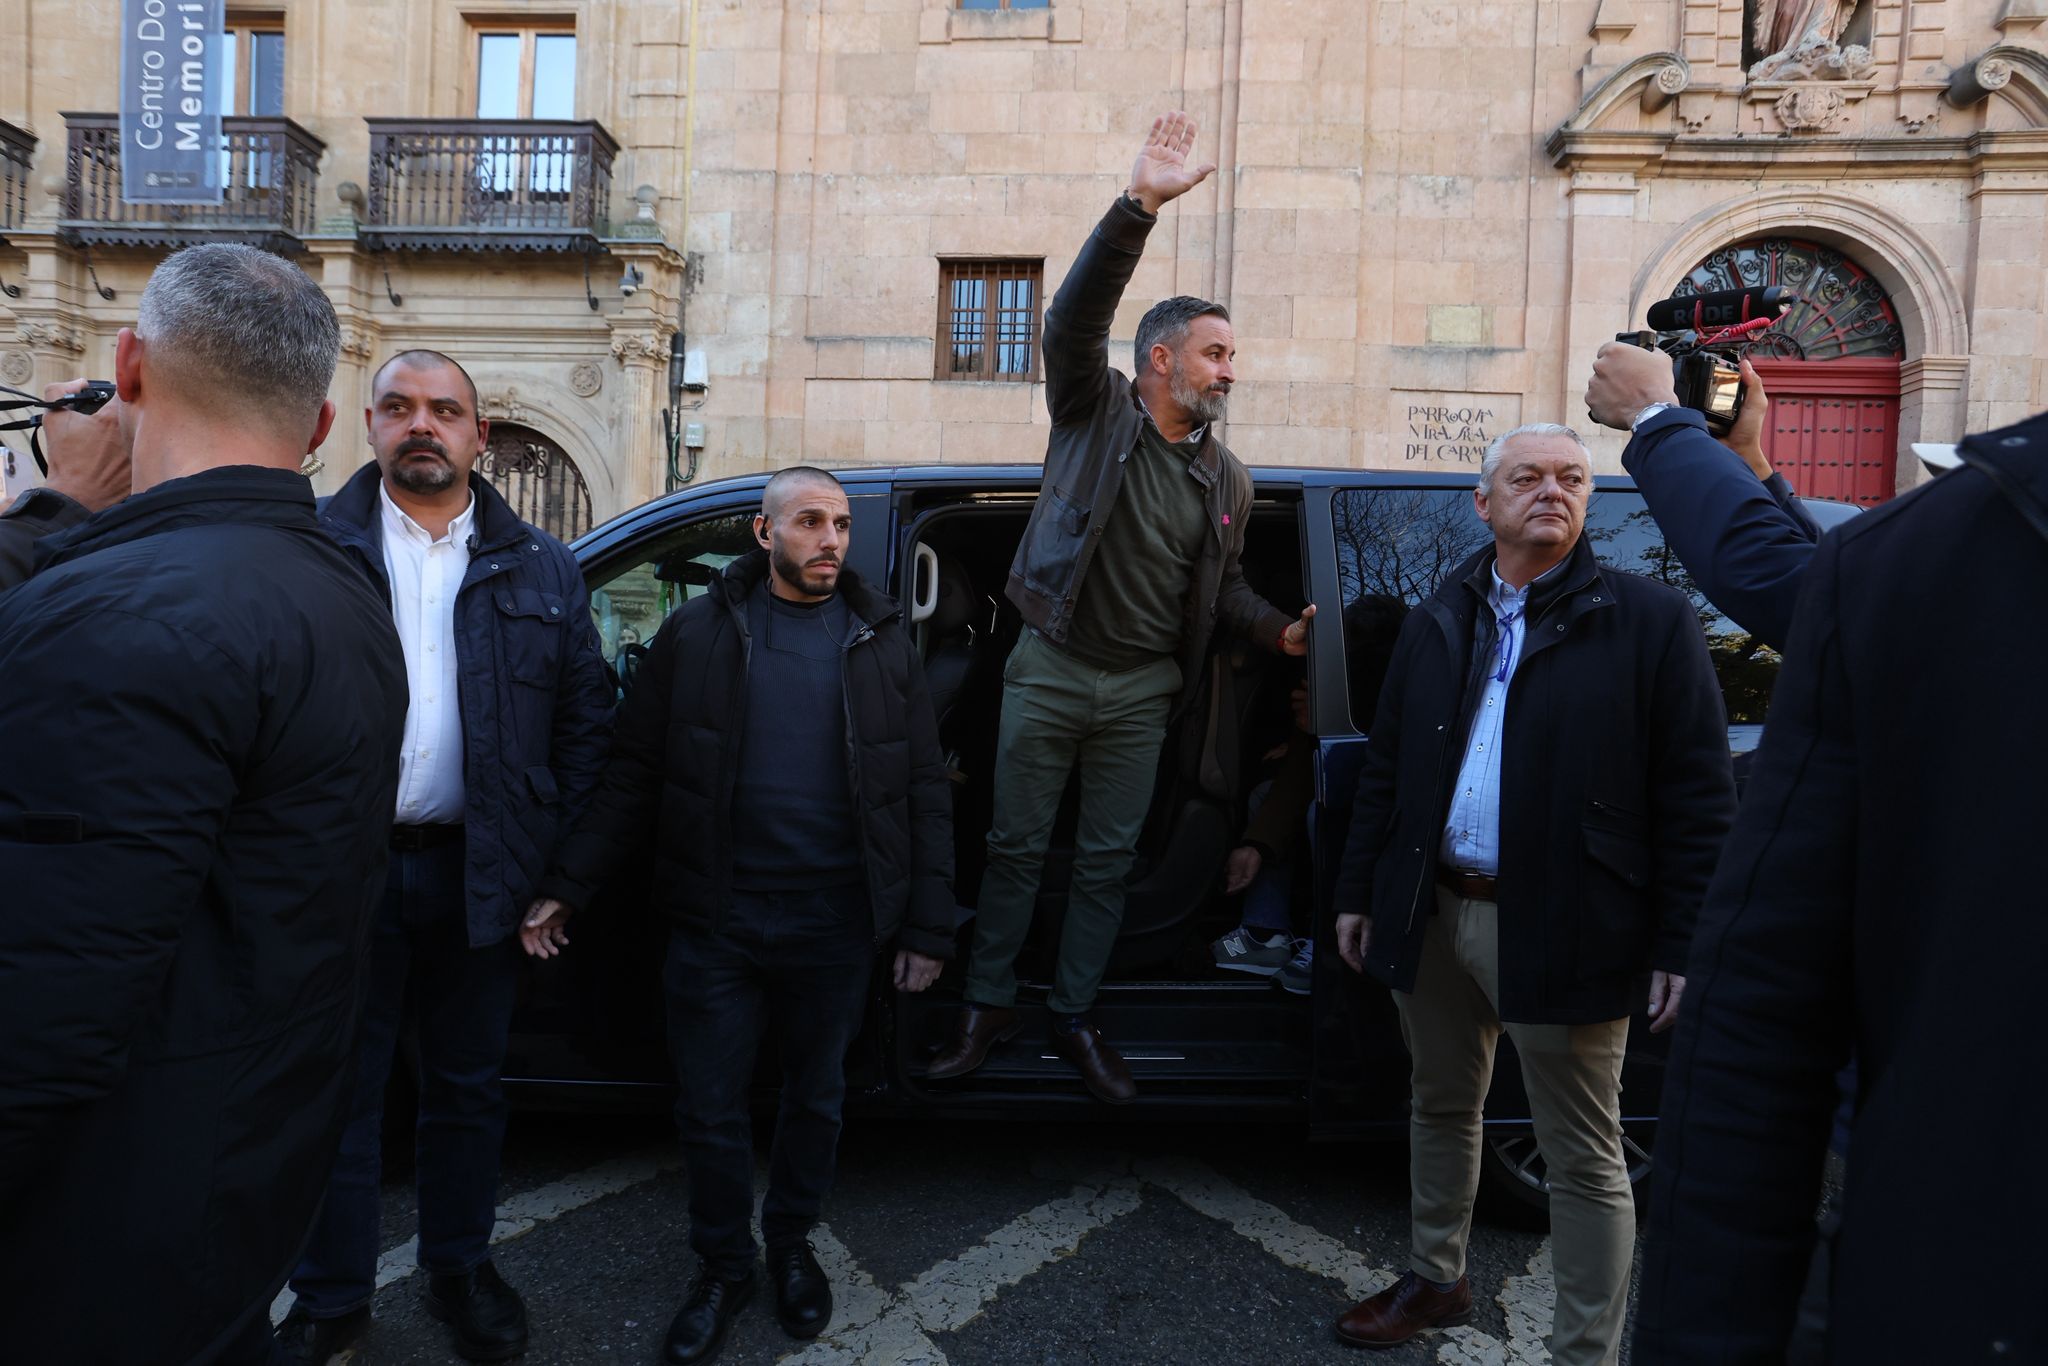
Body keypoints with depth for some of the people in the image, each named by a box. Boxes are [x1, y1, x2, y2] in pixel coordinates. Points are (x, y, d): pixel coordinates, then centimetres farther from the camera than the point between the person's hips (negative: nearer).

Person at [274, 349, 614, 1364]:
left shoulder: (541, 568, 5)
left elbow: (587, 722, 4)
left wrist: (554, 863, -2)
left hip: (478, 871, 2)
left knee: (467, 1087, 16)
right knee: (341, 1091, 12)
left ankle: (460, 1270, 35)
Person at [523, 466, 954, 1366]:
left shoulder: (881, 642, 2)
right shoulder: (697, 633, 0)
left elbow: (926, 792, 2)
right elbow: (633, 775, 2)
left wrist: (929, 927, -1)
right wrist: (568, 886, -2)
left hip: (837, 925, 1)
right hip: (717, 921, 0)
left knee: (815, 1097, 18)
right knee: (710, 1109, 10)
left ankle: (791, 1244, 42)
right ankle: (724, 1268, 35)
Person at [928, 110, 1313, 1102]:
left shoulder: (1225, 480, 8)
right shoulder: (1095, 411, -4)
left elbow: (1219, 583, 17)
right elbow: (1077, 315, -21)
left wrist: (1275, 628, -1)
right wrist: (1139, 207, -31)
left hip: (1141, 689, 4)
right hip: (1050, 672, -3)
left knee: (1107, 861, 10)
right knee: (1015, 846, 7)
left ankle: (1075, 1019, 24)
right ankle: (989, 1007, 22)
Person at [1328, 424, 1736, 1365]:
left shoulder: (1650, 621, -4)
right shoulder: (1437, 623, 10)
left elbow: (1698, 796, -7)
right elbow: (1385, 766, 13)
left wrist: (1681, 944, -12)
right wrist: (1360, 893, 12)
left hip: (1560, 928, -5)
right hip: (1434, 915, 5)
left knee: (1584, 1159, 6)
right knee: (1442, 1110, 21)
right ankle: (1435, 1282, 42)